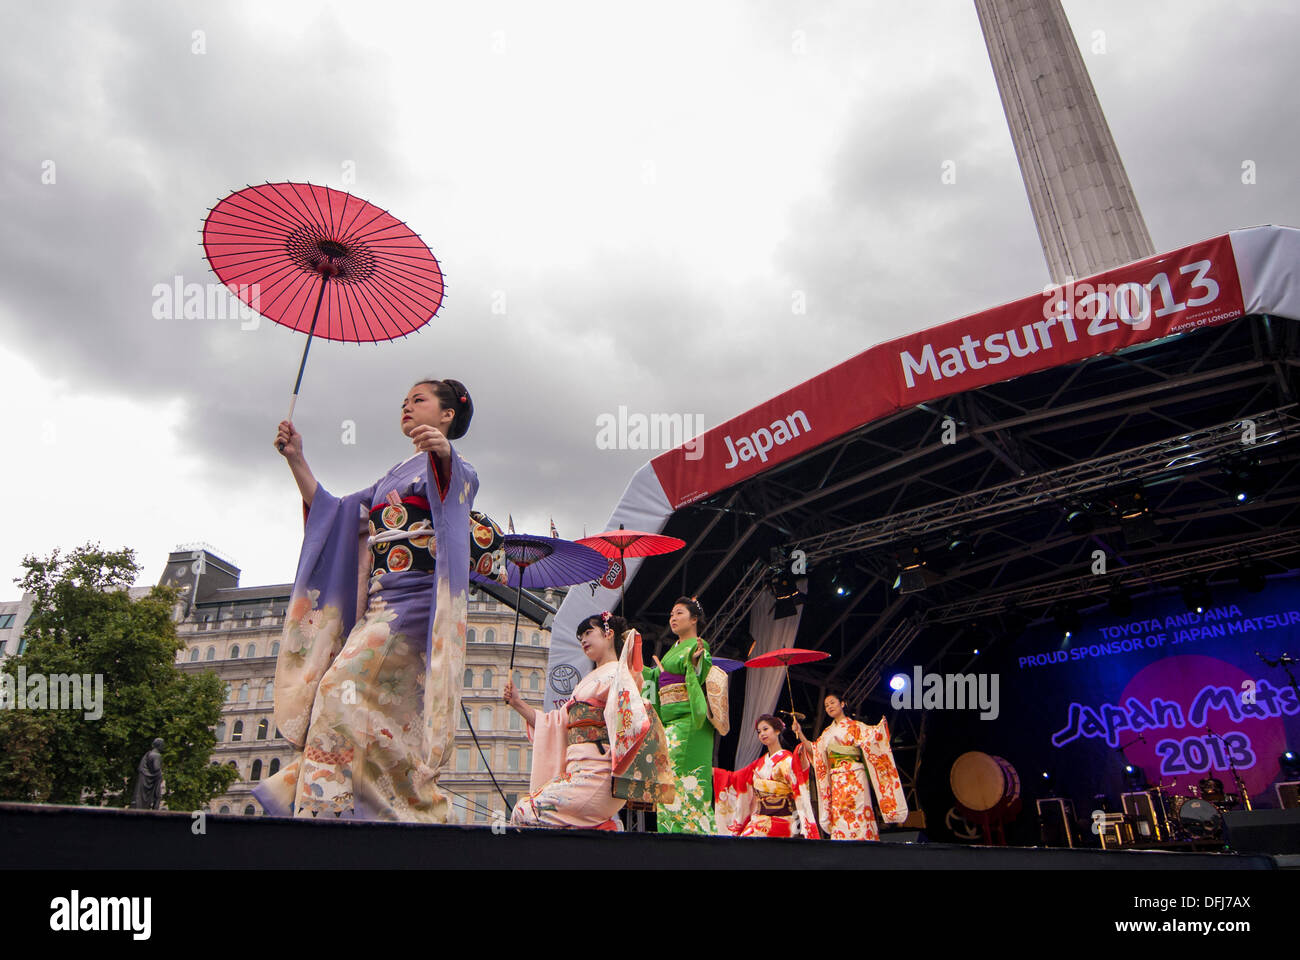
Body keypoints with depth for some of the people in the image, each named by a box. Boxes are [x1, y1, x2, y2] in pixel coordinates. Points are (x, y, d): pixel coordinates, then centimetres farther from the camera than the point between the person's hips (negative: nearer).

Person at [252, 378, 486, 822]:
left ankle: (331, 805, -17)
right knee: (390, 708, -3)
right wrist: (296, 459, 13)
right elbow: (331, 510, 24)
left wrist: (443, 451, -43)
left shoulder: (451, 467, 6)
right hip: (378, 602, 7)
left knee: (345, 688, -19)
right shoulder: (393, 477, 29)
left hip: (415, 597, -7)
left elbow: (464, 480, -20)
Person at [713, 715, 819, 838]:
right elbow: (735, 777, 16)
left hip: (780, 822, -5)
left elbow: (799, 791, -12)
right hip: (759, 818, 5)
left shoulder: (788, 759, -4)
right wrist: (709, 769, 10)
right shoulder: (760, 762, 16)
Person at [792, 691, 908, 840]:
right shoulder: (827, 732, 20)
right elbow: (813, 749, 12)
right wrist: (800, 734, 2)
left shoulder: (855, 726, 6)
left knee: (856, 814, -12)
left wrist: (881, 726, -30)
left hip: (854, 778, -5)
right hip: (836, 781, 5)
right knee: (839, 816, -2)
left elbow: (871, 734, -10)